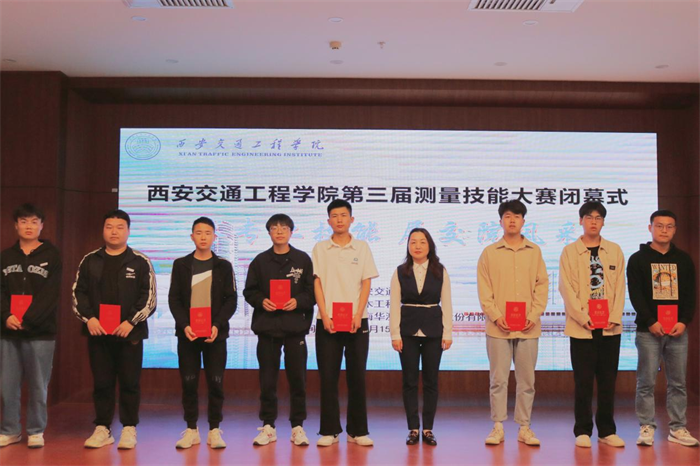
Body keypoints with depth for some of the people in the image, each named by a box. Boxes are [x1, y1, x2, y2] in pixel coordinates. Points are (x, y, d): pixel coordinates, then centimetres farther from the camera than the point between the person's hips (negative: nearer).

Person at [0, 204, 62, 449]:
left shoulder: (51, 256, 1)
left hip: (40, 332, -3)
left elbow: (50, 295, -7)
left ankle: (36, 431, 14)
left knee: (38, 386, 2)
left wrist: (26, 320, -15)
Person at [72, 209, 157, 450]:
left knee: (130, 383, 3)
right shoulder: (90, 261, 9)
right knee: (102, 382, 8)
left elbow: (149, 297, -3)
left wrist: (131, 322, -13)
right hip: (97, 333, 2)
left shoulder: (140, 262, 1)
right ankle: (102, 429, 18)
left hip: (130, 333, -2)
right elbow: (78, 292, 8)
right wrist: (88, 317, -7)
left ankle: (129, 429, 14)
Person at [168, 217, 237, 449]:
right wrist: (184, 325, -12)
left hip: (215, 333, -1)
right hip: (187, 333, 1)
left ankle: (214, 430, 11)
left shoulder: (224, 266, 5)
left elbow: (231, 300, 1)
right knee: (189, 382, 4)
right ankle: (191, 430, 15)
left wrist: (217, 325, -13)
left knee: (216, 382, 0)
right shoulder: (180, 264, 7)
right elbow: (174, 299, 3)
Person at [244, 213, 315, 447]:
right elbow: (249, 291, 8)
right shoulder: (260, 261, 7)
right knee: (267, 379, 5)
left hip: (295, 326, -1)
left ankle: (298, 426, 14)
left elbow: (312, 292, 3)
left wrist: (298, 301, -14)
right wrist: (261, 301, -10)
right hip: (267, 326, 1)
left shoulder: (303, 259, 4)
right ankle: (268, 426, 16)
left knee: (297, 378, 3)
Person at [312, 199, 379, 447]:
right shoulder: (320, 248, 7)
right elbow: (317, 284, 2)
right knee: (328, 377, 2)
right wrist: (325, 316, -9)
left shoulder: (362, 247, 7)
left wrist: (358, 316, -9)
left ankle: (357, 431, 13)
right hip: (327, 321, 0)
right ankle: (329, 431, 11)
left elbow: (366, 284, 3)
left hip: (356, 321, 0)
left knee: (357, 376, 3)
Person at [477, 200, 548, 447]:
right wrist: (496, 316, -10)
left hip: (528, 328, 2)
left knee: (527, 380, 7)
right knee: (498, 379, 2)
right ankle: (498, 427, 12)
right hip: (498, 328, -1)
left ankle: (524, 428, 18)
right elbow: (484, 289, 1)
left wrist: (534, 316, -6)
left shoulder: (534, 251, 9)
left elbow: (542, 285, 6)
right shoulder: (489, 252, 4)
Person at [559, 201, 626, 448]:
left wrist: (614, 317, -6)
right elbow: (566, 288, -5)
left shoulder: (615, 251, 10)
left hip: (610, 327, 3)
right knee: (583, 381, 1)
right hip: (581, 327, -2)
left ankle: (607, 430, 18)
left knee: (608, 380, 8)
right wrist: (584, 318, -13)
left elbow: (620, 287, 6)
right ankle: (583, 431, 11)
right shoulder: (569, 252, 2)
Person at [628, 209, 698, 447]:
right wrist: (651, 322, -14)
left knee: (678, 382, 6)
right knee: (646, 381, -1)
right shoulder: (638, 259, 2)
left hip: (678, 330, 3)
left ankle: (678, 428, 14)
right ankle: (646, 427, 7)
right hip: (648, 330, -3)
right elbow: (635, 295, -5)